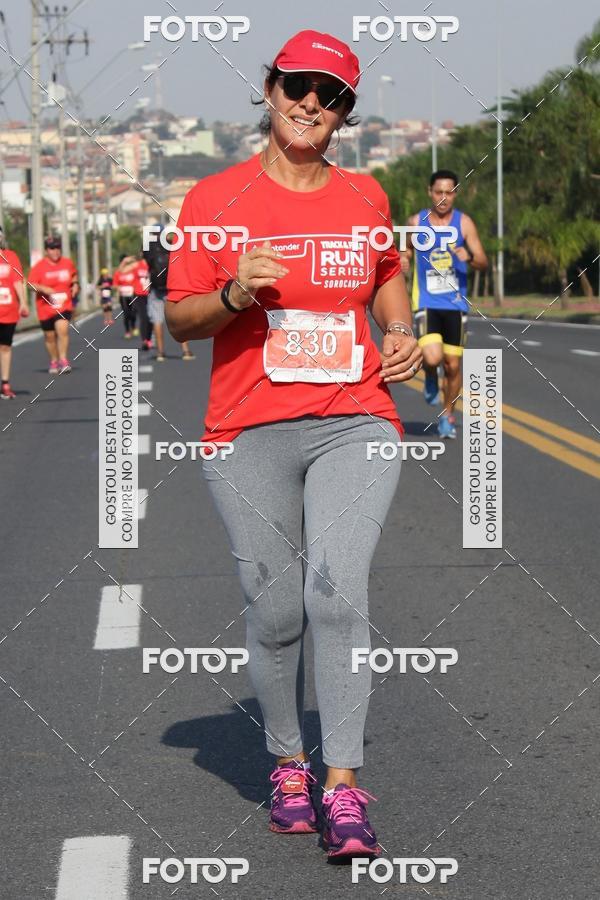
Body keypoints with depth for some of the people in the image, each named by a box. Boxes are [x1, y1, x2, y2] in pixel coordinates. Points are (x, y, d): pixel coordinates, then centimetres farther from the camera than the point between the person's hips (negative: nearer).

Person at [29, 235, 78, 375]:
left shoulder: (67, 263, 2)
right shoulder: (39, 266, -8)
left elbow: (74, 275, 23)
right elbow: (31, 284, -9)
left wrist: (75, 284, 4)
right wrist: (43, 289, -26)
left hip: (64, 305, 0)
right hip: (45, 306, 0)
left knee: (62, 329, -21)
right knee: (50, 336, 9)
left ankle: (63, 360, -15)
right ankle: (54, 362, 28)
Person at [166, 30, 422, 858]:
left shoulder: (365, 197, 10)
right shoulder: (216, 198, 1)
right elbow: (179, 321, 3)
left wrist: (402, 336, 9)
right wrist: (236, 293, -17)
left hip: (355, 424, 1)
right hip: (249, 433, -1)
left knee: (338, 591, -17)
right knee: (275, 611, 2)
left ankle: (343, 785, -15)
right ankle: (288, 763, 24)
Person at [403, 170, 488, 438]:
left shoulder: (464, 223, -2)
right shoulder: (416, 222, 2)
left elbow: (483, 262, -7)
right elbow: (406, 254, 19)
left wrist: (469, 257, -28)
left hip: (455, 304, 1)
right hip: (426, 303, -1)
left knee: (453, 365, 5)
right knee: (432, 358, -22)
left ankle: (447, 415, 27)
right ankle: (431, 377, 14)